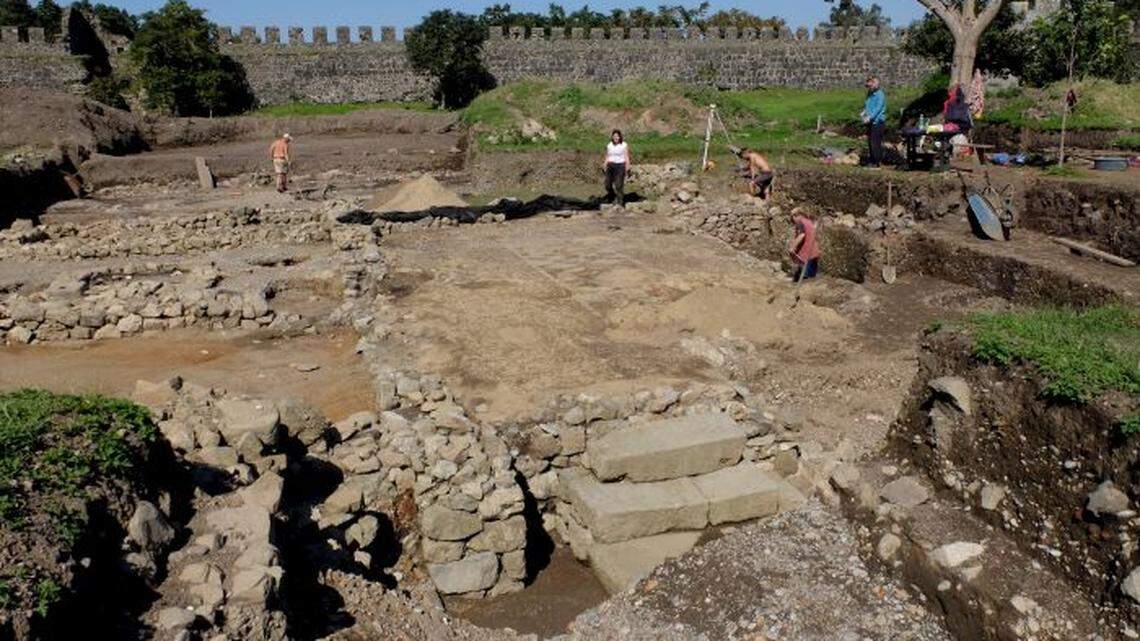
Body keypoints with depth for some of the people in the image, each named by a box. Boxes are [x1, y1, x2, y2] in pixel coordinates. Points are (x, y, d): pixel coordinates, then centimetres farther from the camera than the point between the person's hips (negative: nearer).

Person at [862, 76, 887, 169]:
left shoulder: (880, 94, -12)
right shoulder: (870, 93, 14)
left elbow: (878, 108, -19)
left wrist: (870, 117, -26)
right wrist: (864, 112, 3)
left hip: (877, 122, -8)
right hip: (871, 122, 8)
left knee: (876, 143, -8)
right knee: (870, 141, 12)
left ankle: (878, 162, -2)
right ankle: (871, 161, 21)